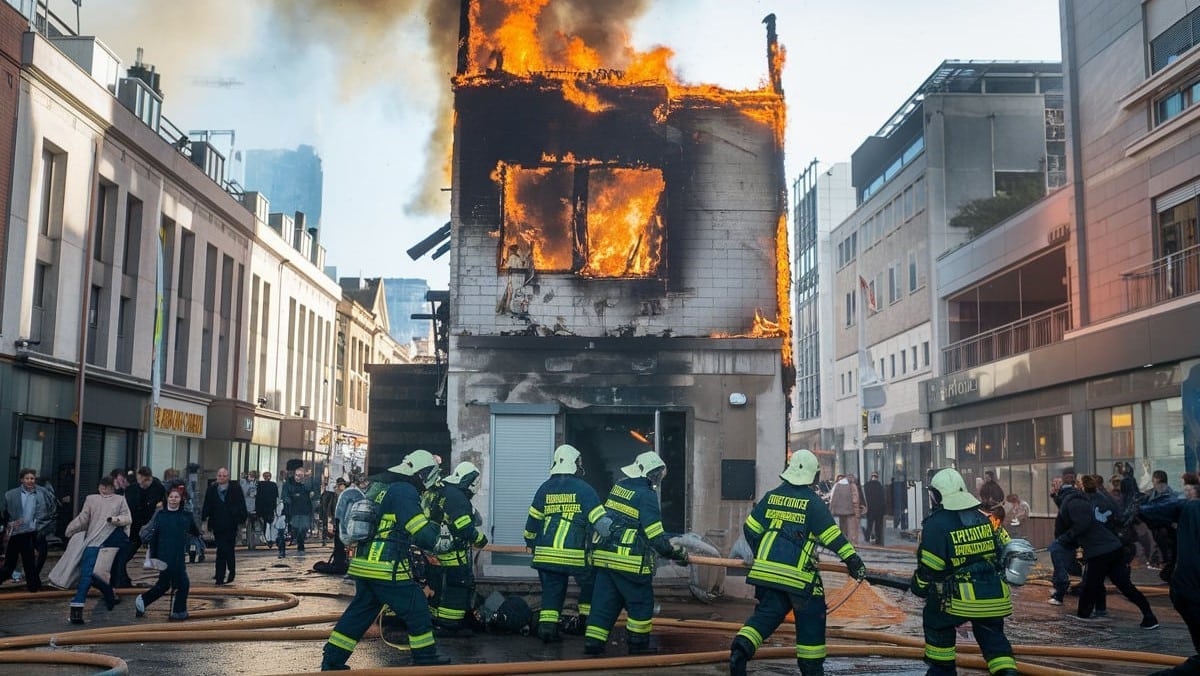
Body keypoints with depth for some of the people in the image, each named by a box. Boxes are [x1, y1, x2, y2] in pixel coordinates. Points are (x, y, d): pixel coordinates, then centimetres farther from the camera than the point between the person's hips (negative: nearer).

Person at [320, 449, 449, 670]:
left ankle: (332, 660, 17)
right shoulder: (406, 492, -12)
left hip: (364, 564, 9)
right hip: (387, 567, -9)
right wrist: (435, 527, 3)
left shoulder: (388, 489, 19)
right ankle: (426, 658, 13)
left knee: (359, 612, 16)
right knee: (416, 609, 3)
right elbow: (423, 535, -16)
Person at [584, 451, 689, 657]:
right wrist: (678, 554, -3)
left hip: (604, 555, 7)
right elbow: (656, 536, -14)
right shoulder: (646, 495, -12)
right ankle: (638, 644, 18)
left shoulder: (618, 487, 11)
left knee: (604, 601, 10)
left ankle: (593, 643, 8)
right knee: (641, 603, 10)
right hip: (630, 561, -7)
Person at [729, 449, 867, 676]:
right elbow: (832, 535, -9)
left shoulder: (772, 496, 10)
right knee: (811, 618, 9)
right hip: (797, 573, -5)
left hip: (767, 569, 5)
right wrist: (852, 560, -5)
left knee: (767, 612, 12)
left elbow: (750, 529, 13)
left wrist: (761, 555, 26)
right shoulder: (812, 502, -5)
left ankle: (741, 648, -11)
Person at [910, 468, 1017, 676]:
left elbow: (929, 568, -9)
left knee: (936, 621, 21)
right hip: (995, 599, 4)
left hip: (959, 598, -4)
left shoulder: (935, 525, -10)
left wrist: (918, 588, 9)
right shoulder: (986, 518, 6)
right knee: (992, 636, 19)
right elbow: (1007, 552, 13)